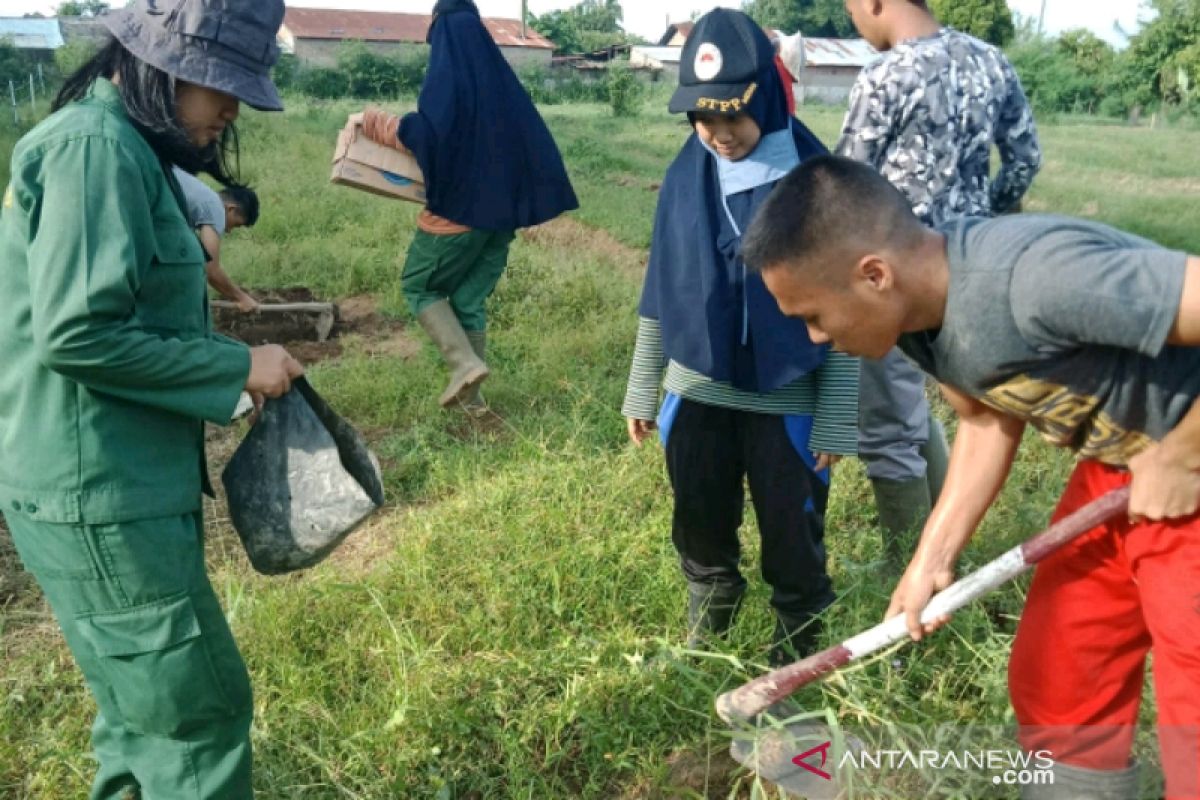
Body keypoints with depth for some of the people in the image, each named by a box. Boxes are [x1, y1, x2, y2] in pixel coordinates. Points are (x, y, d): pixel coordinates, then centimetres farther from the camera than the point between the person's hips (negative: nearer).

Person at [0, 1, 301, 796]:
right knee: (202, 711, 1)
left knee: (145, 709, 22)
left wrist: (229, 360, 7)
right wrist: (237, 366, -17)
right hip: (101, 498, -10)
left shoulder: (127, 148, 13)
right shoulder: (94, 147, -18)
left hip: (122, 484, 10)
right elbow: (75, 335, -24)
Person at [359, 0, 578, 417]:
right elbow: (532, 140, 12)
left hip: (458, 206, -6)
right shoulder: (501, 77, 9)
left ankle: (465, 363, -5)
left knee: (420, 287, 13)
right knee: (471, 298, 16)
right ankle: (470, 395, 18)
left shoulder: (446, 76, -11)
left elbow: (427, 133, -25)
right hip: (500, 208, 7)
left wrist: (374, 119, -9)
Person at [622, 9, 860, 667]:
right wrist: (642, 392, 10)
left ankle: (796, 659, 35)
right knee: (700, 536, 18)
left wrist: (836, 419, -8)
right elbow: (660, 294, 7)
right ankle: (703, 651, 41)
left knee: (792, 544, 12)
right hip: (697, 395, 4)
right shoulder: (686, 177, -1)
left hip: (787, 403, -3)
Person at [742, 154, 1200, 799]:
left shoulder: (1038, 277, -35)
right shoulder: (919, 309, -8)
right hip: (1114, 470, 7)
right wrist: (933, 558, 0)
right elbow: (988, 418, 6)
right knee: (1052, 690, 14)